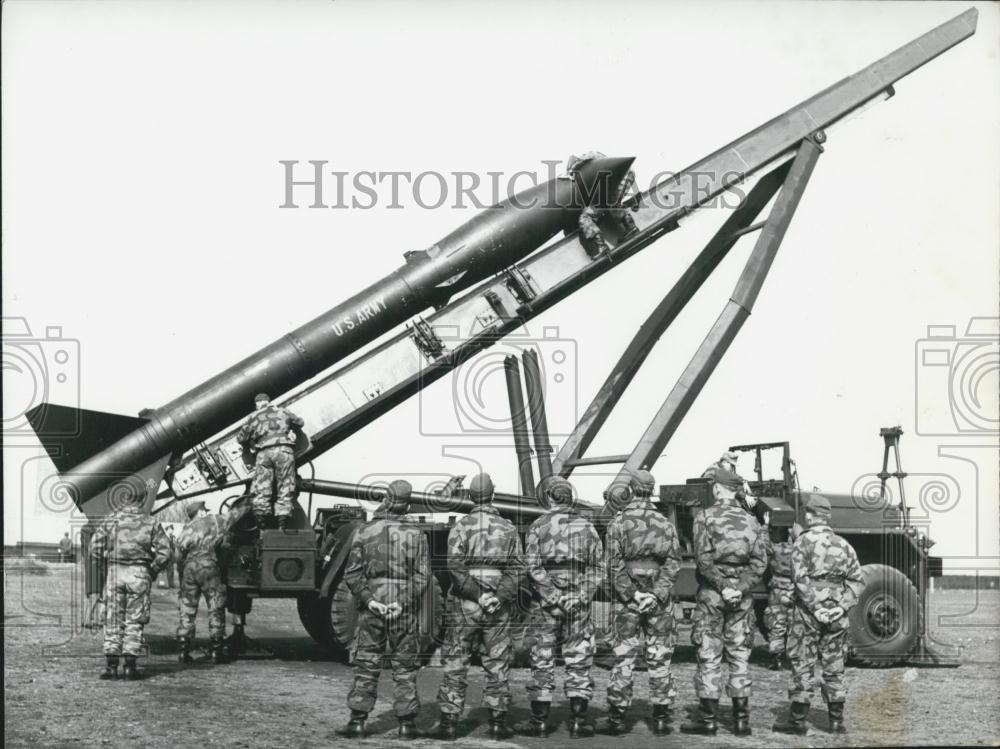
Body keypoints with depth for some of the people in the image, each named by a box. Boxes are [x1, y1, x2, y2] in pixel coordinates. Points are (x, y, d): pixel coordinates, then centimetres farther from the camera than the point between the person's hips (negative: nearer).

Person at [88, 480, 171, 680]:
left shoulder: (111, 521, 0)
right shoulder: (151, 523, 1)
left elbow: (95, 548, -1)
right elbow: (164, 552, -4)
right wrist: (154, 570, 11)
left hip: (115, 573, 0)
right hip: (140, 574, 0)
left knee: (113, 620, 7)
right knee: (134, 621, 6)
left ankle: (112, 665, 4)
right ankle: (130, 665, 2)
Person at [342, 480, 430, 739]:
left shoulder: (364, 531, 1)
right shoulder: (416, 534, 0)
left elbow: (352, 573, -5)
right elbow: (422, 575, -6)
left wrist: (368, 599, -8)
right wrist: (404, 603, -9)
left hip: (371, 608, 0)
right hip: (405, 610, 0)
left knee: (366, 665, 7)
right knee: (405, 667, 8)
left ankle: (357, 721, 5)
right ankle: (407, 722, 9)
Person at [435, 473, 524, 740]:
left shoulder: (460, 527, -2)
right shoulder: (509, 529, 5)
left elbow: (455, 566, -12)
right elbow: (516, 568, -4)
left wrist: (477, 594, -13)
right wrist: (499, 596, -11)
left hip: (465, 605, -1)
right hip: (498, 607, 1)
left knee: (456, 664, 4)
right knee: (497, 665, 8)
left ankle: (448, 722, 2)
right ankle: (497, 722, 9)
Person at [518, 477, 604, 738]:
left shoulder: (538, 526, -3)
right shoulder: (586, 526, 6)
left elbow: (533, 567, -11)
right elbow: (598, 566, 1)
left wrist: (553, 595, -11)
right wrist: (584, 594, -3)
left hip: (545, 600, -2)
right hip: (579, 602, 2)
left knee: (543, 660, 6)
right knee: (579, 659, 7)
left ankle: (540, 720, 8)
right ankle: (578, 721, 4)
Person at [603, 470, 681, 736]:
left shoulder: (618, 523, -4)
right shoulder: (665, 523, 4)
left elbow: (616, 565, -11)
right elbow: (673, 563, -4)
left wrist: (632, 595, -10)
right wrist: (657, 594, -10)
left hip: (626, 598, -2)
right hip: (659, 599, 2)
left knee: (623, 657, 3)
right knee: (659, 657, 6)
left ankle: (617, 717, 3)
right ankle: (661, 718, 7)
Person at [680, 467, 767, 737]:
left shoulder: (705, 517, -4)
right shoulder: (751, 521, 8)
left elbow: (704, 558, -15)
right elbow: (760, 562, -1)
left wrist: (722, 586, -12)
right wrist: (740, 588, -7)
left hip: (712, 593, -3)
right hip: (742, 596, 3)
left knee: (709, 657, 2)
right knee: (740, 657, 9)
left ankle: (707, 719, 4)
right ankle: (741, 719, 11)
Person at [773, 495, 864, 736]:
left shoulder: (803, 542, -6)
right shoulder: (843, 545, 9)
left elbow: (801, 580, -16)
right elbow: (857, 581, 4)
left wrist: (815, 608, -17)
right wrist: (842, 606, -5)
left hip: (808, 611, -4)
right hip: (836, 613, 4)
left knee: (802, 666, 1)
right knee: (834, 667, 11)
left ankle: (798, 720, 2)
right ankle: (836, 720, 13)